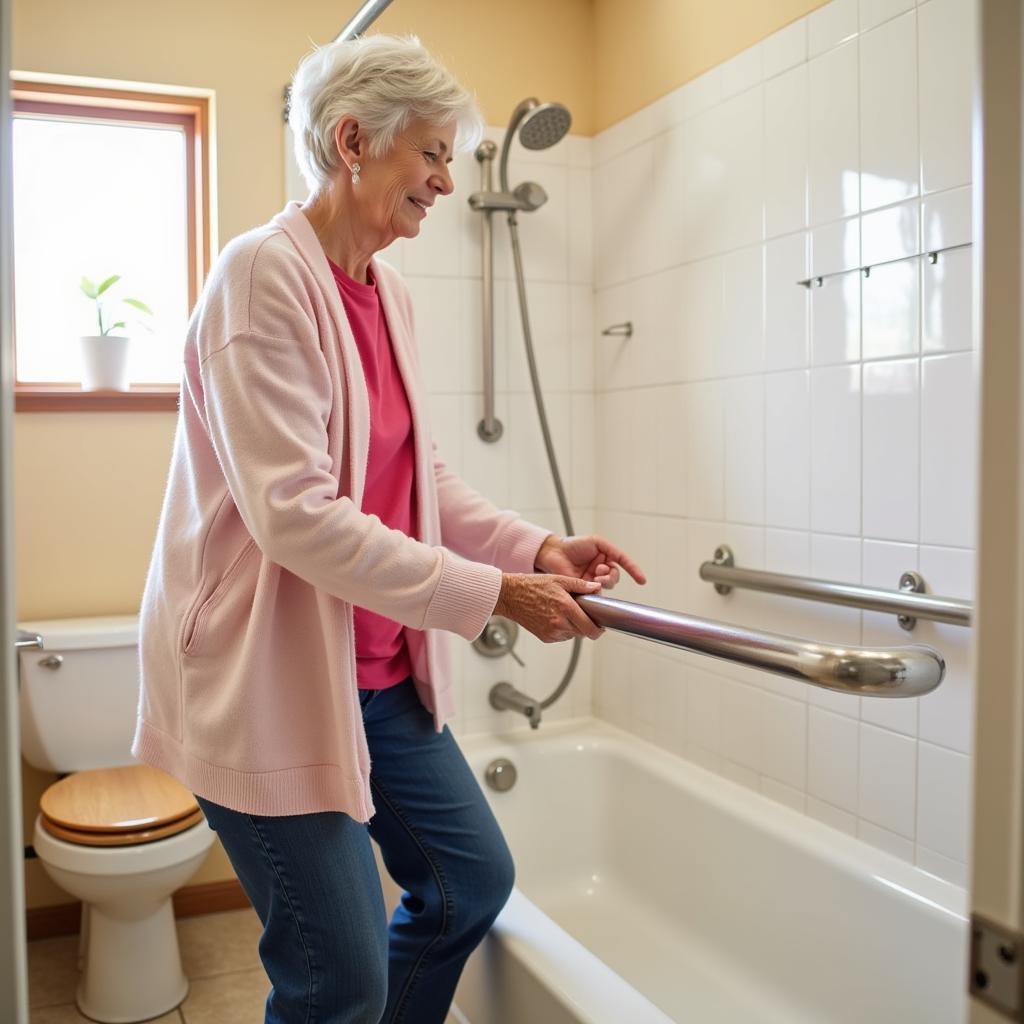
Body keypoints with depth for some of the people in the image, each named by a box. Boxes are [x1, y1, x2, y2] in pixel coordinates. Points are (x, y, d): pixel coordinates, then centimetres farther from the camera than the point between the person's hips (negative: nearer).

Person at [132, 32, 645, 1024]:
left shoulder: (386, 291, 7)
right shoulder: (263, 274, -18)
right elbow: (297, 515, -25)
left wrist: (536, 546, -1)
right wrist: (494, 594, -21)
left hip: (381, 671, 9)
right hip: (271, 680, -8)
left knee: (473, 880, 18)